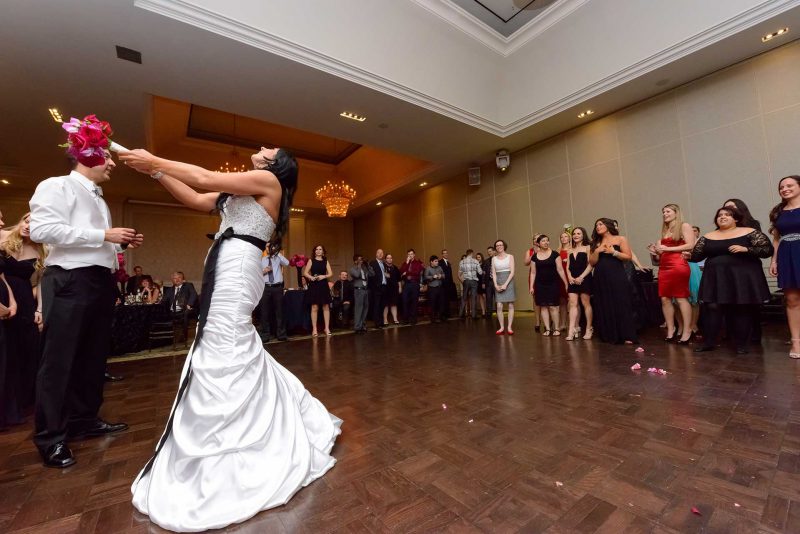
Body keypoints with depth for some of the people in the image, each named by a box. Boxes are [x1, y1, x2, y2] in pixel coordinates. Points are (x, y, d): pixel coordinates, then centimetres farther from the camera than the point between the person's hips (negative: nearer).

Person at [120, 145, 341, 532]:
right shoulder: (241, 192, 24)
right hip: (227, 271, 9)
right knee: (237, 357, 14)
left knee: (221, 361, -7)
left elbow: (206, 178, -6)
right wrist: (154, 171, 19)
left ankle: (216, 467, 4)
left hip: (236, 271, -9)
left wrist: (154, 162, 5)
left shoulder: (270, 181, -1)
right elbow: (195, 199, 22)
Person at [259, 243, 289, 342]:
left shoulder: (278, 258, 7)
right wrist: (263, 271, -11)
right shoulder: (262, 260, 10)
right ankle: (265, 334, 14)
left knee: (279, 311, 4)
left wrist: (277, 252, -15)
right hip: (266, 288, 1)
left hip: (278, 287, -1)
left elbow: (286, 263, -14)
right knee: (265, 312, 4)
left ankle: (281, 334, 12)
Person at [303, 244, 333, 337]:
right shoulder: (311, 261, 5)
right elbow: (305, 273, 0)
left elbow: (330, 273, 4)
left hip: (324, 285, 2)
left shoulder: (326, 261, 10)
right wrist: (311, 277, -18)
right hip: (314, 286, -2)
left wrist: (324, 276, -14)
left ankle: (327, 328, 12)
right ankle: (314, 329, 6)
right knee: (314, 307, -1)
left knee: (326, 307, 3)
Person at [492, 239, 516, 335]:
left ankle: (509, 327, 5)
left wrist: (505, 284, -13)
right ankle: (502, 327, 5)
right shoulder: (494, 259, 9)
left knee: (510, 305, -1)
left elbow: (512, 272, -5)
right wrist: (496, 285, -8)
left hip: (508, 282, -2)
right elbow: (493, 273, 6)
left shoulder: (510, 256, 2)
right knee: (499, 306, -4)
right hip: (498, 283, 2)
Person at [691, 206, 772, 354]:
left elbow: (767, 249, -4)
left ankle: (741, 344, 16)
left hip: (742, 278, -1)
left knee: (741, 311, 4)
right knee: (712, 309, -2)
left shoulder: (749, 233, 2)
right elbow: (696, 256, 9)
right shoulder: (708, 237, 9)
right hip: (716, 279, 2)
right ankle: (708, 342, 6)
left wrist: (745, 249, -18)